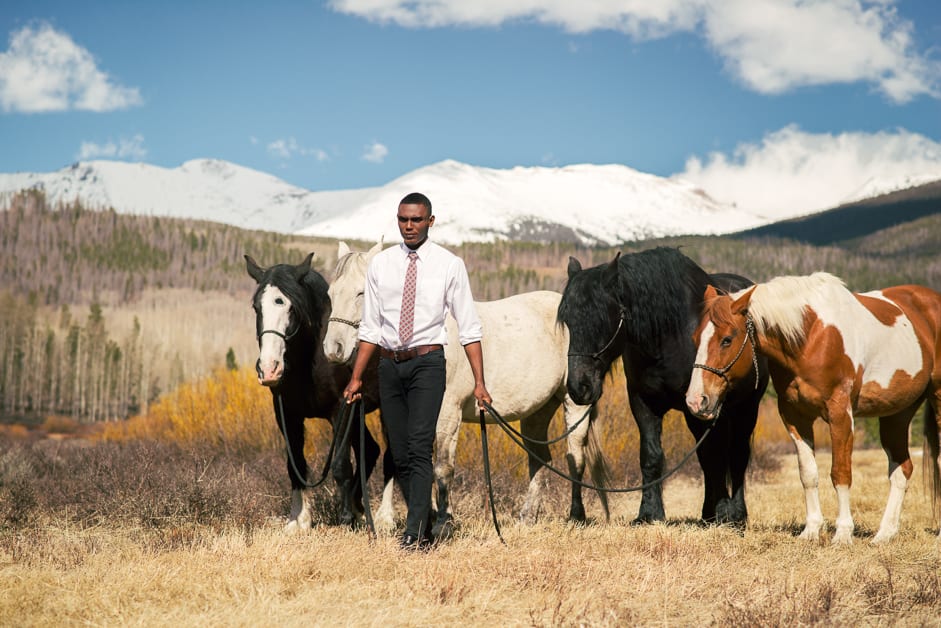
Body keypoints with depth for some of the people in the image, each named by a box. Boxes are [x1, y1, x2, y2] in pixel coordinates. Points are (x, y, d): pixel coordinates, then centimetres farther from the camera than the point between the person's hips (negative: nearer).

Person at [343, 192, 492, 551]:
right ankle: (426, 531, 18)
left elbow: (468, 327, -3)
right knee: (400, 454, 7)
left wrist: (479, 382, -9)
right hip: (389, 364, 4)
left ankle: (414, 534, -18)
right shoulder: (380, 265, 7)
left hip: (427, 362, -4)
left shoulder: (449, 265, -2)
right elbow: (370, 327, 10)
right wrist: (356, 378, 6)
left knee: (420, 448, -15)